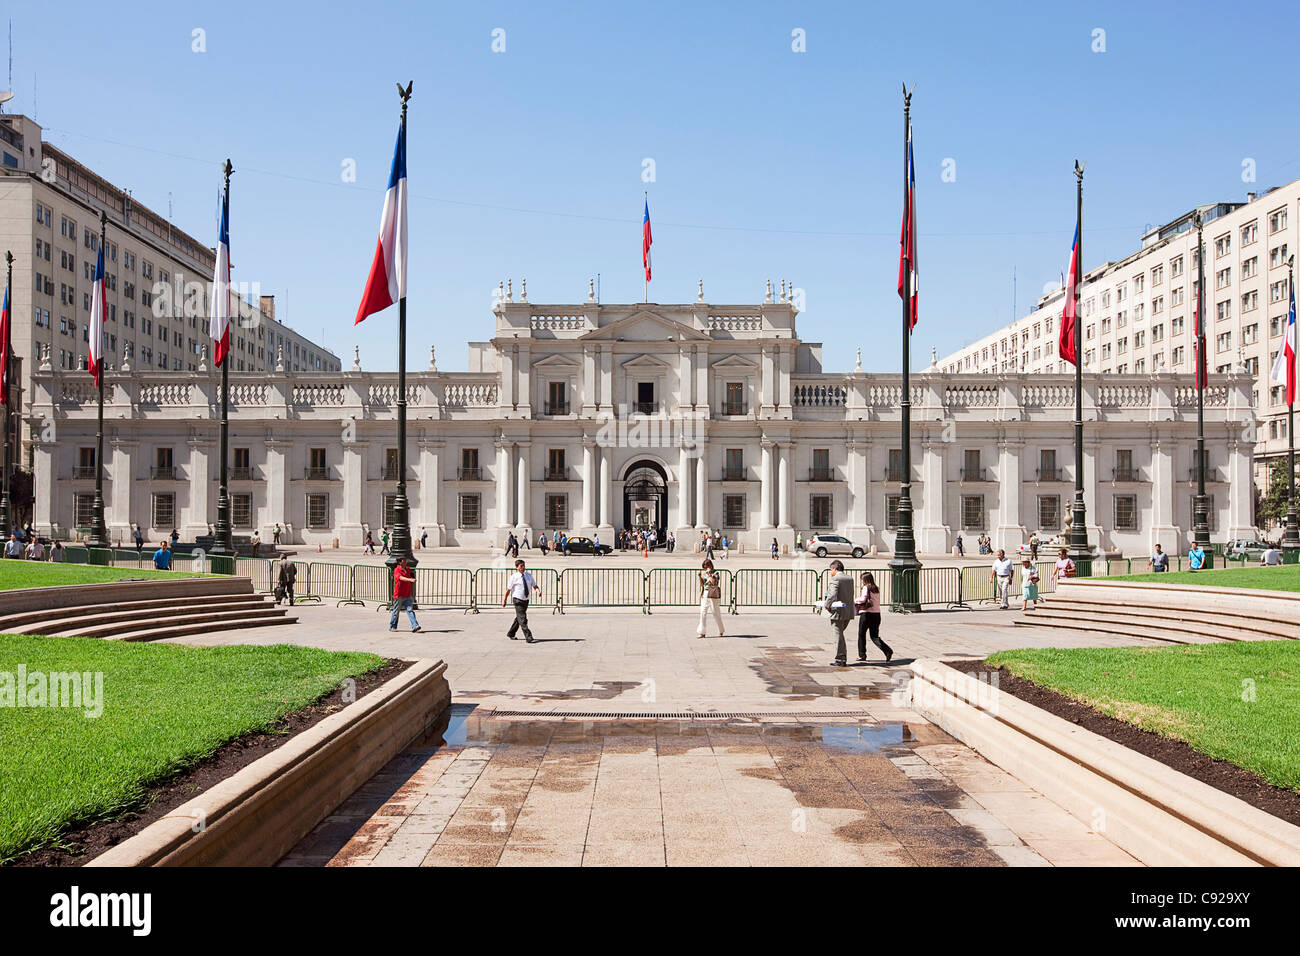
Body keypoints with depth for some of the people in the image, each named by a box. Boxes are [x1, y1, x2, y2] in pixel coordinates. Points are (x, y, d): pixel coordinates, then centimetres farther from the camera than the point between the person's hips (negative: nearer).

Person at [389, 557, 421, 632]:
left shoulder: (408, 569, 7)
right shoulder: (396, 570, -12)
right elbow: (401, 578, -33)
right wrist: (410, 579, -48)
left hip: (408, 595, 4)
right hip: (399, 595, -4)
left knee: (410, 610, -6)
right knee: (396, 611, 9)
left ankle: (415, 626, -17)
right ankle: (392, 627, 25)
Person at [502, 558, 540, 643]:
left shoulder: (528, 575, 5)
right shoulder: (514, 577, -9)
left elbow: (535, 586, 1)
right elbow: (508, 589, -2)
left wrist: (538, 591, -21)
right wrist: (504, 600, 3)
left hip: (526, 600, 6)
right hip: (517, 600, -6)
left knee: (519, 618, 16)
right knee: (522, 619, -11)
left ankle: (511, 634, 32)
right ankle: (528, 637, -14)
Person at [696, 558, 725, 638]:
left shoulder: (715, 573, -4)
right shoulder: (703, 573, 12)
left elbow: (713, 582, -20)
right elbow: (701, 584, 12)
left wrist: (709, 574, -18)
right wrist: (700, 576, -1)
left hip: (713, 595, -5)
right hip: (704, 595, 5)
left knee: (716, 613, 2)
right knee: (703, 613, -2)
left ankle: (721, 631, 19)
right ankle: (702, 632, 1)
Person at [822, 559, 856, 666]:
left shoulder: (835, 579, -13)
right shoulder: (850, 579, 10)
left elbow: (832, 595, -23)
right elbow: (850, 594, 15)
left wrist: (826, 605, -11)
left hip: (838, 611, -7)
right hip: (849, 612, 7)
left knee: (838, 635, 0)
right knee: (840, 634, 21)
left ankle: (839, 660, 4)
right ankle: (843, 658, 21)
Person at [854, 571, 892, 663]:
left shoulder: (866, 588, -9)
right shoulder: (876, 588, 13)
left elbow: (863, 599, -21)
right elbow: (874, 601, 15)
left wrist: (854, 602, -3)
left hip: (866, 613, -6)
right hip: (877, 614, 6)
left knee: (861, 635, 10)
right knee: (874, 636, 9)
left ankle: (862, 655, 17)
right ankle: (888, 650, -11)